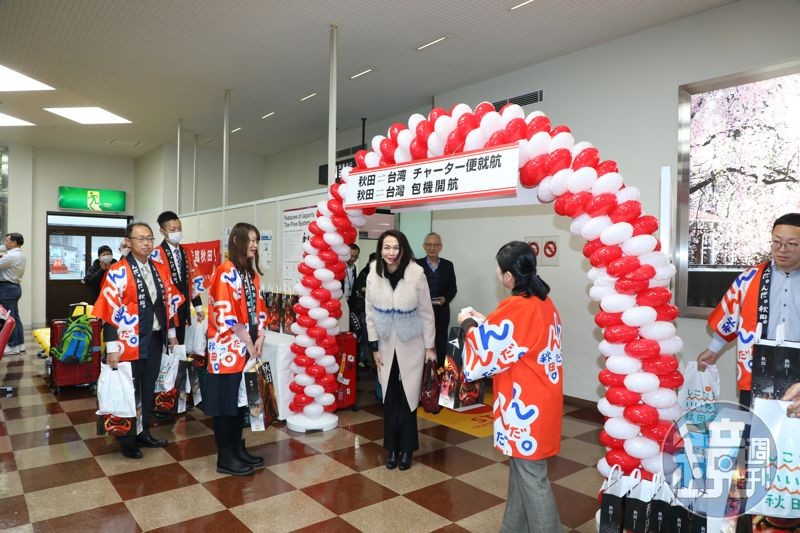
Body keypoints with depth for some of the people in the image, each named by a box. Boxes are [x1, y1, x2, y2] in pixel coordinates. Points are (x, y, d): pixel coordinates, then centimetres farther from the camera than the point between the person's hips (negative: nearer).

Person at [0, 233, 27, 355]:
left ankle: (12, 346, 2)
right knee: (15, 317, 13)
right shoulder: (20, 255, 14)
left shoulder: (11, 256, -18)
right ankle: (20, 344, 16)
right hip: (15, 287, 10)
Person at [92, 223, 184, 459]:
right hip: (130, 342, -6)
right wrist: (112, 347, -18)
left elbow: (169, 302, 13)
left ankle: (144, 433, 33)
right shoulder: (118, 272, -13)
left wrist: (171, 333, 14)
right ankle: (127, 440, 25)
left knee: (148, 388, 17)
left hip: (155, 339, 6)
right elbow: (109, 311, -16)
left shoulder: (157, 269, 6)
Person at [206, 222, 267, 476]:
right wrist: (247, 342, -14)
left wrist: (259, 339, 2)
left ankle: (238, 448, 27)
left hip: (248, 348, 8)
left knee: (243, 398, 15)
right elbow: (225, 315, -19)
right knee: (226, 400, 2)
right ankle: (225, 458, 13)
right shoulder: (225, 272, -14)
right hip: (228, 349, -8)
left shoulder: (252, 274, 12)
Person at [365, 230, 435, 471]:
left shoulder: (416, 274, -18)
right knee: (389, 399, 10)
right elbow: (370, 313, -1)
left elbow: (426, 313, -8)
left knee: (408, 398, 6)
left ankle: (406, 448, 24)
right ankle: (392, 448, 27)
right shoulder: (373, 275, -11)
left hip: (411, 347, -2)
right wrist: (374, 347, 1)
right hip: (386, 346, 2)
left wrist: (430, 347, -4)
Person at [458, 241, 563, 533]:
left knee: (531, 477, 5)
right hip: (539, 400, 9)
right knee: (522, 470, 21)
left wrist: (469, 325, 1)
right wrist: (485, 322, 13)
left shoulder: (515, 308, -23)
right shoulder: (544, 302, 4)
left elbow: (484, 351, -16)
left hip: (526, 406, -9)